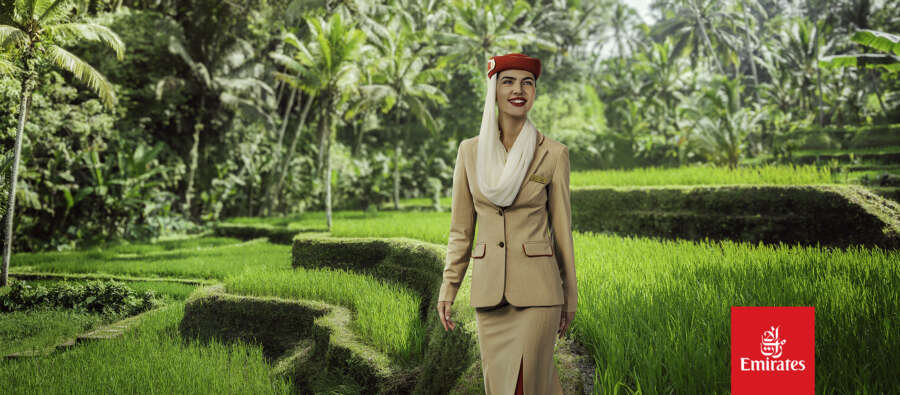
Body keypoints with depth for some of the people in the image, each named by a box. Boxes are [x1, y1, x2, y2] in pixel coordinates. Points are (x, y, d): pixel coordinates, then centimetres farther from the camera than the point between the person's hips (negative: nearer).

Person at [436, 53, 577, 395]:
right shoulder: (470, 151, 5)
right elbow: (460, 229, 9)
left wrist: (569, 298, 6)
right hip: (488, 288, 3)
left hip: (537, 289, -3)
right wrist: (447, 289, 4)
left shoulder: (553, 153, -1)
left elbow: (562, 228, 3)